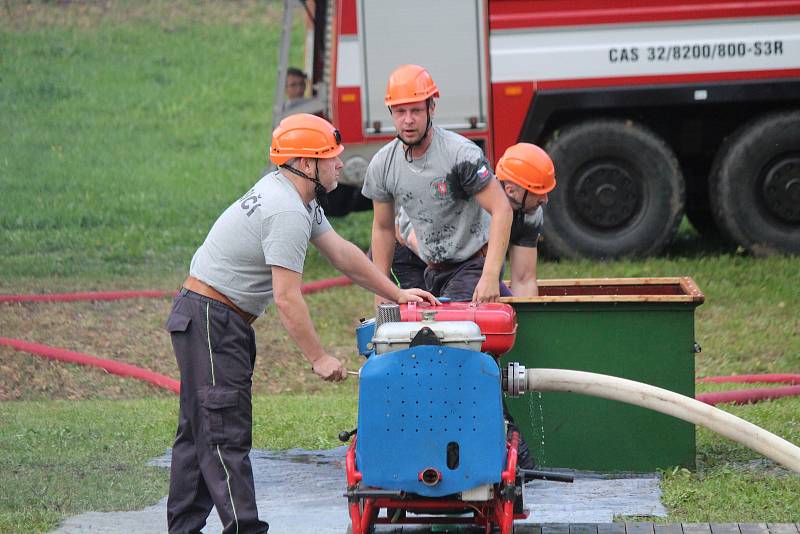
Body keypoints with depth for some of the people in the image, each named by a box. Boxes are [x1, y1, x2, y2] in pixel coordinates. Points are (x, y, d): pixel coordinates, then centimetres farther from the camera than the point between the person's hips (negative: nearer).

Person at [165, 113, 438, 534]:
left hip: (223, 321, 11)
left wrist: (396, 294, 16)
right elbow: (287, 299, -23)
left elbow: (342, 253, 17)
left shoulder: (296, 196, 12)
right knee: (226, 433, -12)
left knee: (199, 430, 13)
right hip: (209, 320, -11)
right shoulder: (287, 213, -22)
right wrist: (319, 359, -18)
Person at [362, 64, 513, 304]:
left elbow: (501, 209, -23)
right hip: (432, 272, 6)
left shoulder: (461, 153, -19)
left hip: (475, 265, -6)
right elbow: (383, 229, 11)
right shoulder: (382, 165, -1)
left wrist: (490, 277, -32)